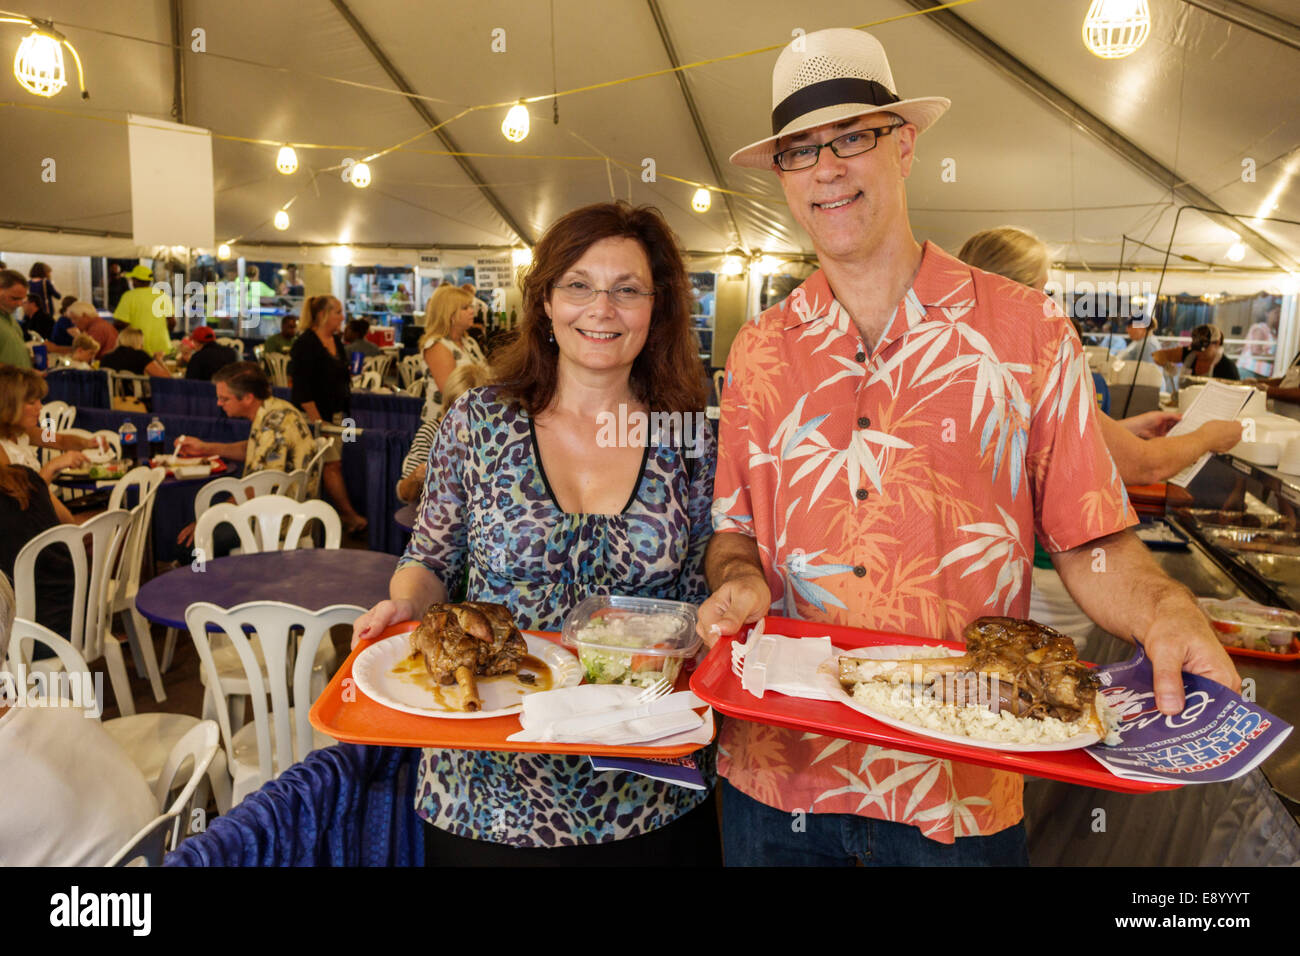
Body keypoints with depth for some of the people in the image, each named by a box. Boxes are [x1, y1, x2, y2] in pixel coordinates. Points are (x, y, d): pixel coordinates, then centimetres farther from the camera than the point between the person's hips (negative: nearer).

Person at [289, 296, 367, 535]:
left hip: (336, 414, 8)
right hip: (316, 415, -8)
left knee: (332, 465, 7)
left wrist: (344, 412, 18)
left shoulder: (336, 342, 14)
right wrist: (317, 421, -20)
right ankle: (349, 516, -5)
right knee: (332, 464, -7)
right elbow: (302, 389, -16)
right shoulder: (305, 344, -12)